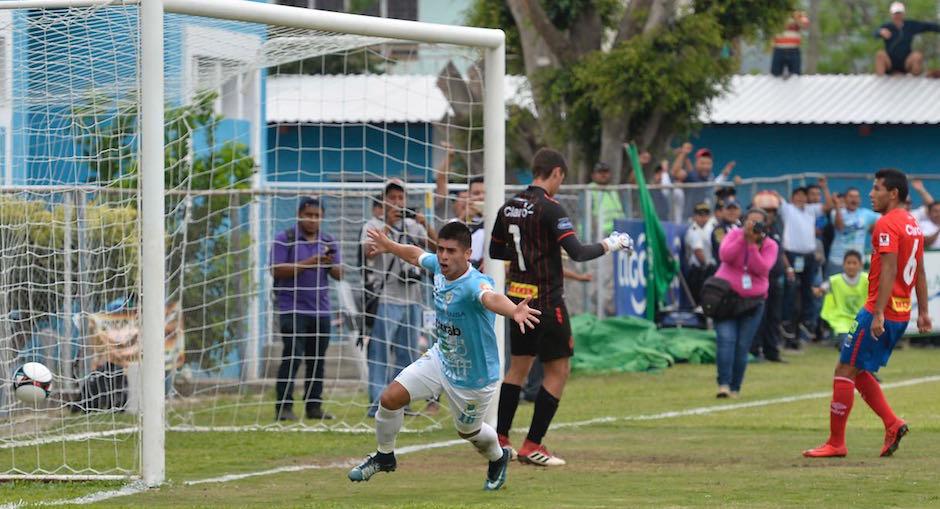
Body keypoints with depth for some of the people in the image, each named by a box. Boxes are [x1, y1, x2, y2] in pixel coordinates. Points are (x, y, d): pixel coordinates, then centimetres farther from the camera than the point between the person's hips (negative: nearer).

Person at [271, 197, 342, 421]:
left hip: (321, 310, 5)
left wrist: (330, 264, -11)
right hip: (293, 308, -5)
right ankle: (284, 406, -11)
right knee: (292, 357, -11)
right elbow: (276, 270, -11)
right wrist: (308, 263, -17)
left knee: (317, 360, 6)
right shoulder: (285, 239, -1)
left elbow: (339, 274, 12)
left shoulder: (329, 242, 14)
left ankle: (314, 405, 12)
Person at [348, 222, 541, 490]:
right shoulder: (439, 267, -13)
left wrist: (514, 311, -83)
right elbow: (416, 255, 12)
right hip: (440, 358, 6)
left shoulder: (475, 283, -36)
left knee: (468, 430, 18)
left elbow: (491, 297, -61)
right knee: (390, 398, -6)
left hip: (473, 377, -6)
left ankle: (498, 458, 53)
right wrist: (388, 246, 30)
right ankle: (384, 456, 22)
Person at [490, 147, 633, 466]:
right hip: (547, 300, -7)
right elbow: (577, 253, -22)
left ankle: (500, 439, 15)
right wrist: (610, 244, -8)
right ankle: (532, 446, -2)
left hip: (518, 297, 7)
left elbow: (495, 251, 17)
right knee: (558, 371, 1)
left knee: (518, 367, 16)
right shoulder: (549, 208, -15)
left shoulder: (509, 207, 7)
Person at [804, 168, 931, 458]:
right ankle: (892, 424, 5)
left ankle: (836, 443, -2)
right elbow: (919, 271, 19)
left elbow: (889, 270, -22)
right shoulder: (912, 225, 15)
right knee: (859, 373, 16)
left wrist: (878, 314, -26)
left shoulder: (887, 224, -14)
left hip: (880, 312, -9)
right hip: (902, 313, 9)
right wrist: (923, 311, 23)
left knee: (845, 371, -4)